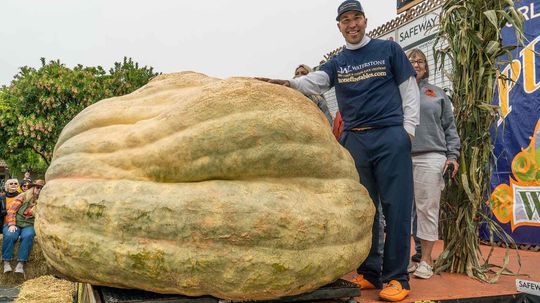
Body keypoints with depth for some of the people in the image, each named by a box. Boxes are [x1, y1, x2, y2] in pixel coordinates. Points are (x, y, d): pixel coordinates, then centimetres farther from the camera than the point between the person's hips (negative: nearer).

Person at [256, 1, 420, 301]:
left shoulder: (389, 49, 8)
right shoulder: (337, 62, 14)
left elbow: (410, 90, 7)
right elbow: (315, 81, -6)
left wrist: (408, 129, -3)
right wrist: (291, 83, -27)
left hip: (390, 136, -3)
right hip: (354, 140, 3)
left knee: (396, 207, -4)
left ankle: (397, 277, 4)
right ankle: (369, 273, 17)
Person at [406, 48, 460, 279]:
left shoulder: (437, 93, 18)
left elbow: (449, 127, 14)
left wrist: (452, 155, 3)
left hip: (430, 158, 0)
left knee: (427, 208, -1)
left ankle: (426, 259, 9)